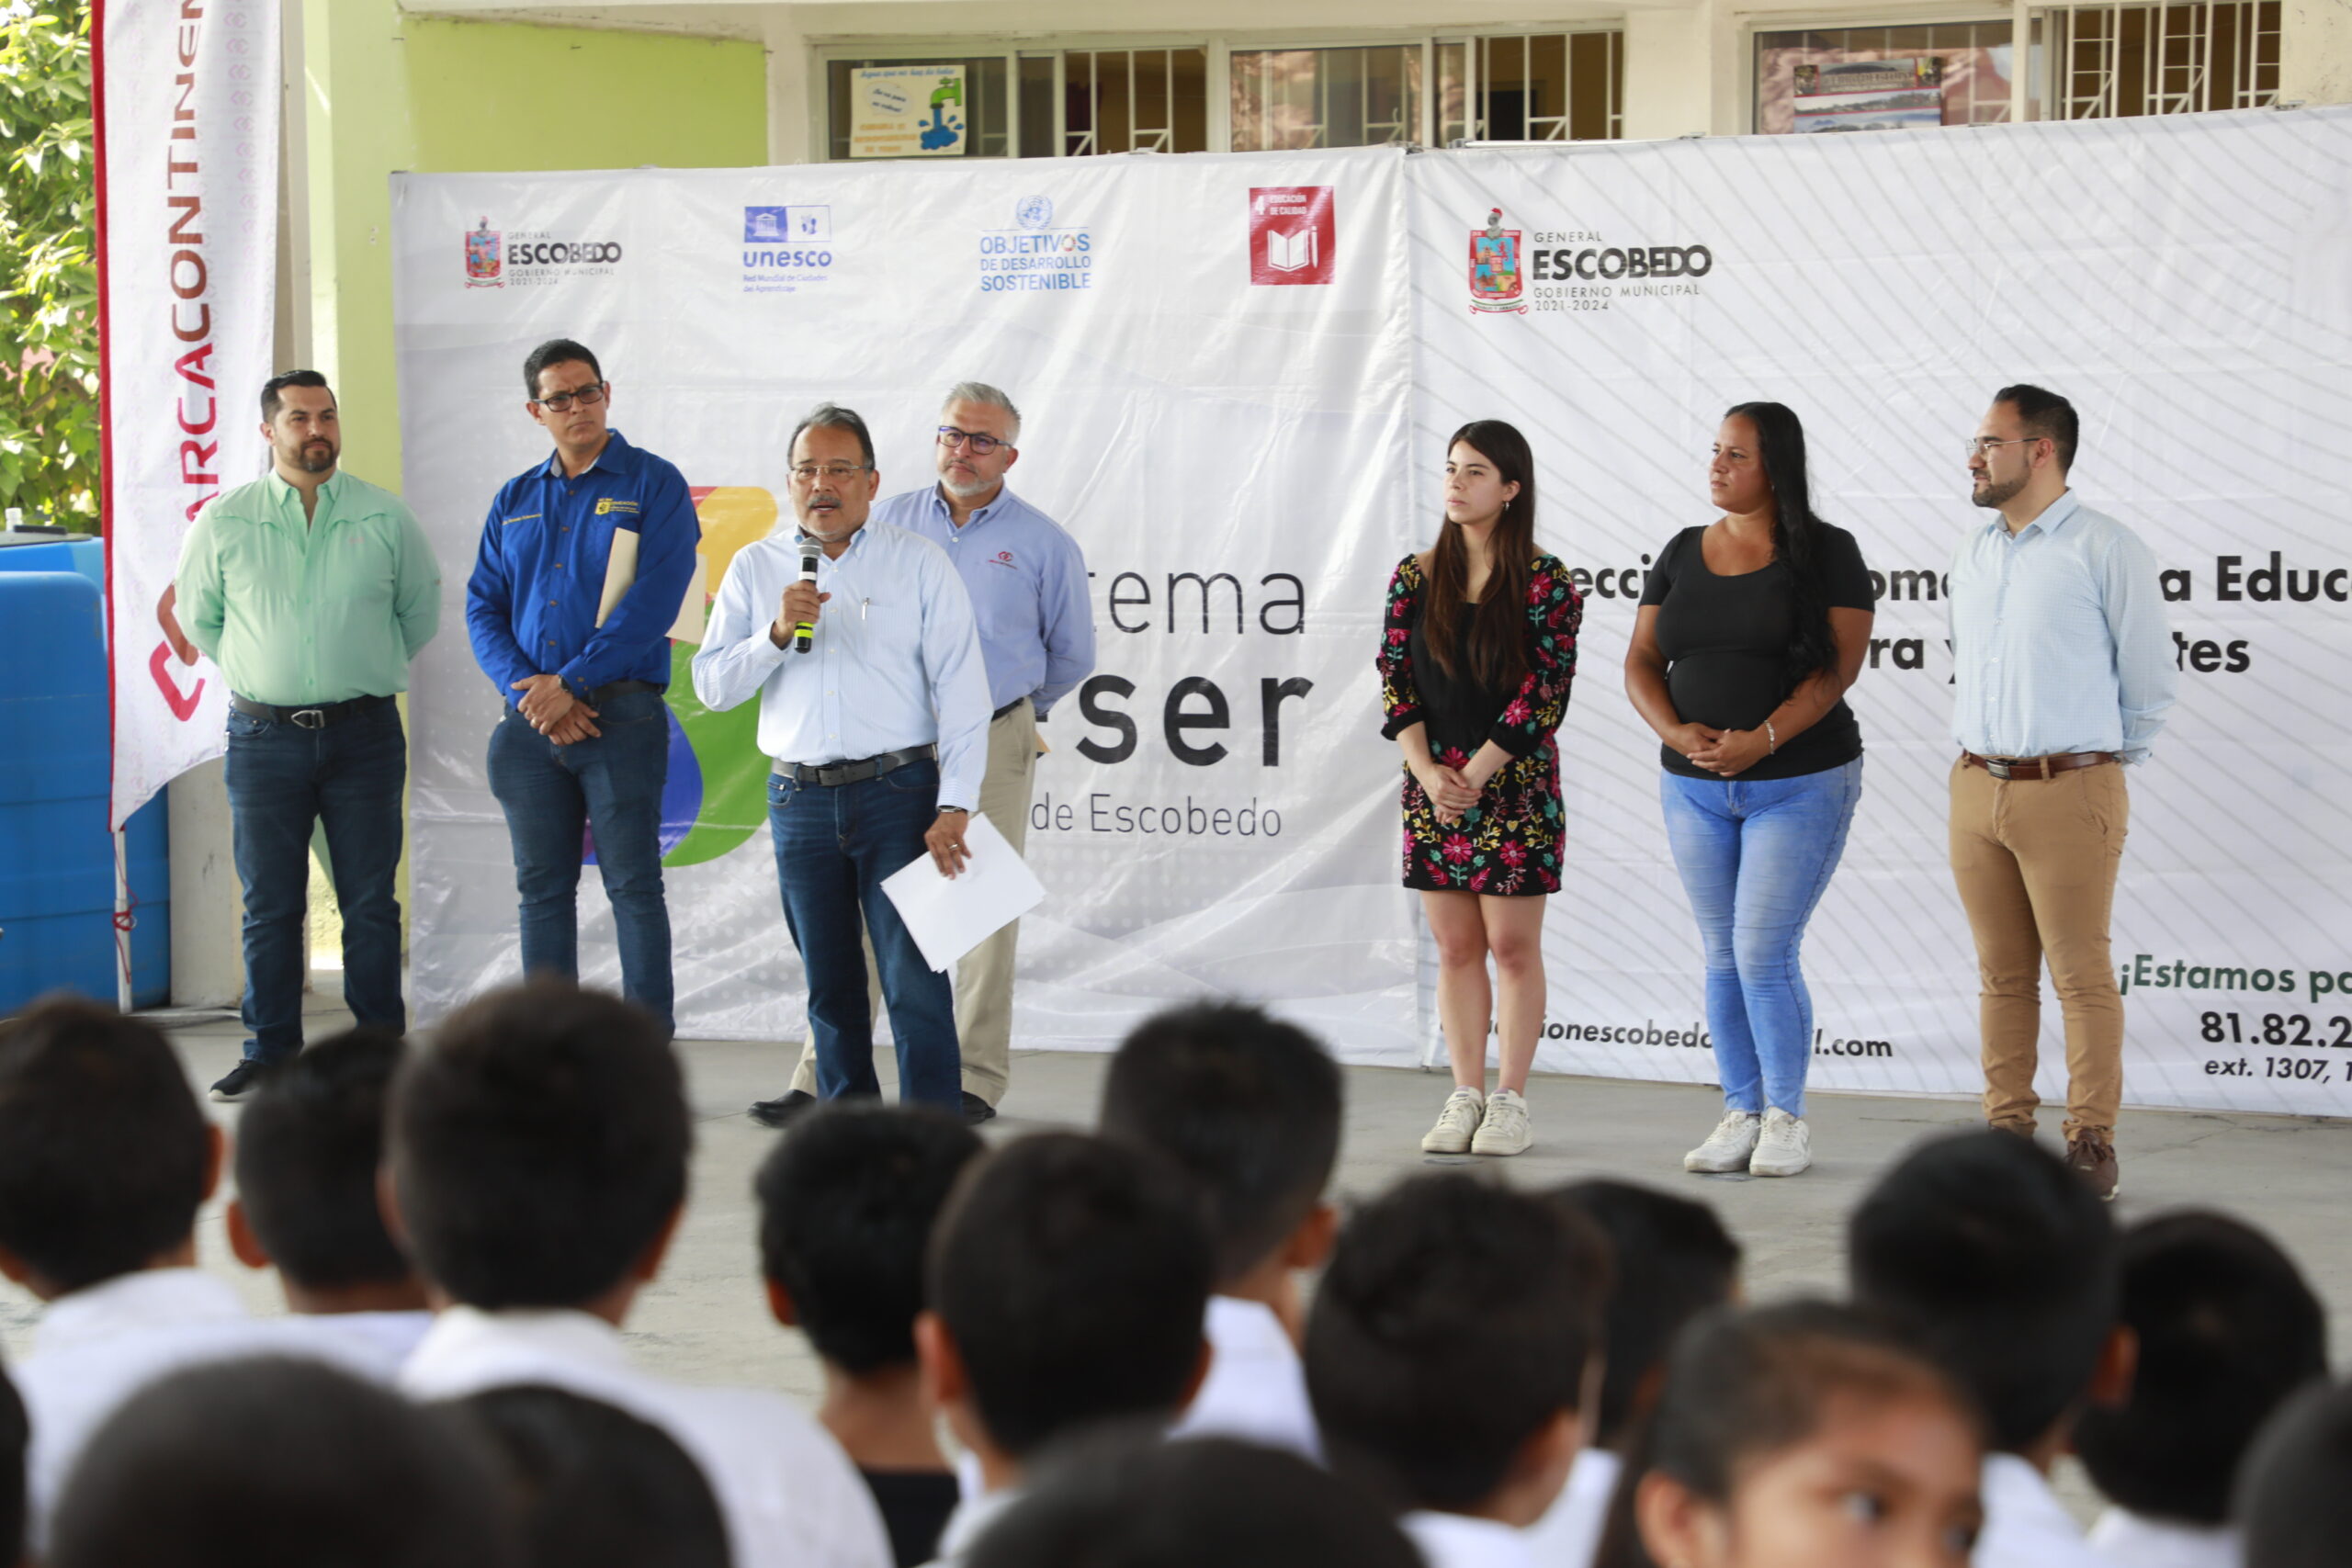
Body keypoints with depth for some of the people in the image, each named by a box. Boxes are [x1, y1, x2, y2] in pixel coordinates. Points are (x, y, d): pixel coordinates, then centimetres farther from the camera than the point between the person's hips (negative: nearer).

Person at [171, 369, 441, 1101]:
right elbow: (196, 615, 13)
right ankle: (271, 1052, 9)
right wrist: (262, 673, 11)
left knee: (371, 902, 2)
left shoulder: (386, 519, 3)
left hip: (363, 733, 0)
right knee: (270, 905, 3)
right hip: (264, 736, 0)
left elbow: (421, 611, 15)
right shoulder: (223, 521, 2)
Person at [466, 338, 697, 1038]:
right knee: (542, 887, 7)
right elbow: (482, 608, 10)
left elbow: (655, 599, -10)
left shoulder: (653, 484, 1)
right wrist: (528, 693, -7)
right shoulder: (514, 501, 16)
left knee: (633, 883, -5)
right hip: (530, 721, 5)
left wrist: (571, 681, -15)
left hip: (619, 711, -5)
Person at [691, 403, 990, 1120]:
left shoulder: (918, 563, 3)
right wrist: (777, 634, -12)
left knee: (914, 975, -10)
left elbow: (961, 689, -1)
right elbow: (712, 685, 5)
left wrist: (955, 806, -10)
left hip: (898, 791, -3)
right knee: (830, 981, 8)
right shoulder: (756, 568, 11)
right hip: (799, 796, 3)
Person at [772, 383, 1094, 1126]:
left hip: (992, 745, -1)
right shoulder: (887, 522, 8)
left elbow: (1072, 655, 14)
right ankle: (822, 1079, -2)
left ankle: (976, 1082, 6)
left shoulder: (1043, 544, 3)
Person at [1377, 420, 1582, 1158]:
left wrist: (1477, 772, -14)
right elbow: (1395, 679, 4)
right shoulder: (1415, 577, 7)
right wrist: (1428, 771, -9)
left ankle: (1510, 1100, 6)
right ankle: (1465, 1096, 13)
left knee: (1513, 943, 0)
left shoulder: (1544, 583, -5)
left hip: (1514, 784, -4)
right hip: (1433, 783, 4)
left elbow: (1545, 690, -9)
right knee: (1455, 945, 7)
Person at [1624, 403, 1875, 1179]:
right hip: (1695, 787, 5)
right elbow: (1641, 661, 7)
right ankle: (1740, 1115, 14)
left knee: (1764, 955, -9)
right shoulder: (1682, 554, 9)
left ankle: (1786, 1120, 4)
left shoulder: (1826, 553, -5)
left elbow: (1839, 664, -13)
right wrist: (1676, 731, -13)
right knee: (1722, 957, 7)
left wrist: (1761, 739, -23)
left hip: (1799, 784, -5)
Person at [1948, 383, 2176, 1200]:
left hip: (2068, 791, -6)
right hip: (1976, 788, 6)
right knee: (2002, 975, 9)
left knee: (2081, 972, -3)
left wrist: (2106, 758, 9)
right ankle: (2008, 1131, 14)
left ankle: (2091, 1142, 2)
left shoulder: (2106, 549, -6)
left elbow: (2150, 677, 0)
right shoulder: (1970, 550, 14)